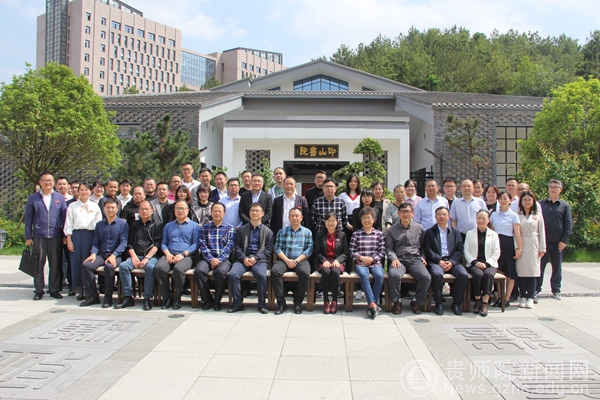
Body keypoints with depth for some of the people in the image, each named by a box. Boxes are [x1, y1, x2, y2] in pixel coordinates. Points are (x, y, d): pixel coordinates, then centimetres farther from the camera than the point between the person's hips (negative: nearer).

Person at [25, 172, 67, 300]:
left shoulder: (60, 198, 9)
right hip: (38, 237, -1)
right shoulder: (33, 198, 7)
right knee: (38, 264, 3)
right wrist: (28, 237, 0)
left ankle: (54, 290, 15)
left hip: (56, 237, 1)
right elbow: (28, 218, 6)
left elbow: (64, 217, 8)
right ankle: (38, 291, 12)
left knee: (55, 264, 5)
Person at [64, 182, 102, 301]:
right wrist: (69, 240, -1)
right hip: (76, 234, 1)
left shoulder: (95, 206, 10)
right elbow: (68, 225, 7)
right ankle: (79, 290, 8)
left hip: (90, 235, -1)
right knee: (76, 262, 0)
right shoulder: (72, 206, 10)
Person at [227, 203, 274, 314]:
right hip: (243, 259, 2)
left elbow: (268, 250, 5)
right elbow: (237, 247, 11)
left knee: (262, 275, -33)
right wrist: (244, 258, -8)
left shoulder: (268, 232, 13)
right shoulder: (241, 230, 19)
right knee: (232, 274, -27)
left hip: (259, 260, -2)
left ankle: (262, 304, -18)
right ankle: (237, 303, -14)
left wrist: (255, 258, -11)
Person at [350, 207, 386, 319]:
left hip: (375, 262, 1)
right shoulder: (356, 234, 12)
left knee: (379, 275, -32)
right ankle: (373, 304, -37)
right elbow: (352, 252, 7)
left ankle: (372, 305, -25)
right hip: (360, 263, -1)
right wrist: (361, 257, -10)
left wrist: (372, 259, -8)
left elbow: (382, 252, 8)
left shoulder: (379, 234, 13)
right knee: (363, 274, -35)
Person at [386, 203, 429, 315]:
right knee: (393, 275, -35)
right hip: (399, 259, -1)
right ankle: (396, 301, -11)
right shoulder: (392, 230, 11)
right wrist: (394, 258, -10)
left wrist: (422, 257, 6)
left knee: (426, 277, -28)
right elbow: (389, 247, 7)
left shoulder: (419, 228, 14)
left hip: (415, 259, 1)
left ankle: (417, 301, -2)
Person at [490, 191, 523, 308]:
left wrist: (519, 248, -12)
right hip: (496, 243, 3)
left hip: (508, 244, -3)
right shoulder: (494, 215, 10)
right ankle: (500, 297, 10)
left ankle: (507, 299, 7)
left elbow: (517, 233, -5)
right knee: (498, 271, 1)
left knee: (510, 273, 1)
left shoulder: (513, 216, 0)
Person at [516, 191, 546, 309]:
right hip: (521, 246, -1)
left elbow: (542, 232, 9)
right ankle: (523, 297, 6)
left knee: (532, 271, -1)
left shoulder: (538, 216, 9)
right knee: (521, 271, -2)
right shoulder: (517, 215, 5)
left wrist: (542, 248, 4)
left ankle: (530, 298, 4)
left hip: (533, 246, 1)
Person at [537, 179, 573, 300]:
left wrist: (564, 241, -6)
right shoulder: (541, 204, 6)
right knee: (540, 265, 3)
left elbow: (568, 225, 2)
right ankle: (536, 289, 12)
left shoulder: (565, 206, 4)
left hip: (557, 241, 0)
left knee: (557, 267, 9)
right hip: (542, 240, 0)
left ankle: (556, 290, 18)